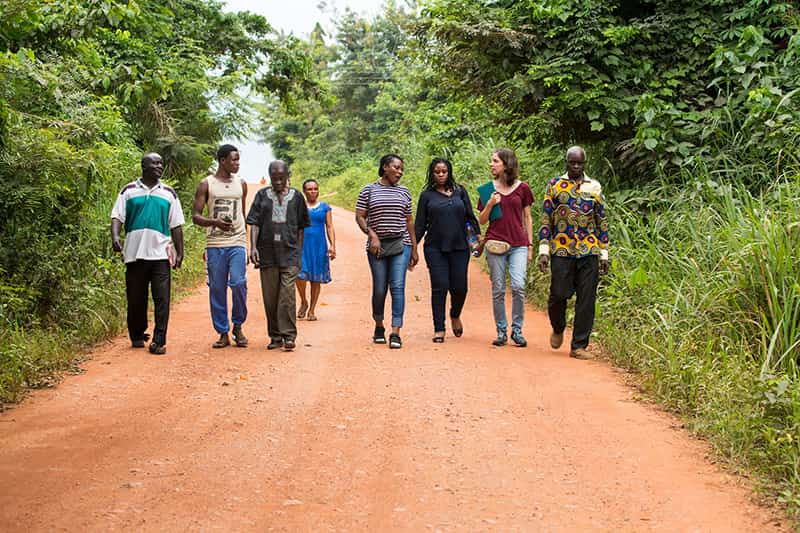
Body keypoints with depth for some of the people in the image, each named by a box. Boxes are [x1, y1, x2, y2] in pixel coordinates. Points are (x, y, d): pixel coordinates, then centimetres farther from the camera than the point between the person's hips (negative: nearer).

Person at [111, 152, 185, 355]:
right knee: (136, 298, 7)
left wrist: (179, 252, 8)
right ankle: (137, 336, 23)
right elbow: (117, 217, 2)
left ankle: (159, 341, -5)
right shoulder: (129, 191, 8)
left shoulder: (169, 193, 12)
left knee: (162, 299, -7)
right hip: (135, 253, 0)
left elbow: (176, 225, 13)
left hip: (160, 253, 0)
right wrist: (115, 236, -17)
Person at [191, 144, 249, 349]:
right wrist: (215, 222, -19)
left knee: (239, 283, -14)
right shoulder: (206, 184, 3)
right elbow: (195, 216, 0)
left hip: (237, 243, 1)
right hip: (215, 244, -1)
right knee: (217, 289, 1)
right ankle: (223, 333, 10)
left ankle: (238, 326, 5)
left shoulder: (241, 184, 13)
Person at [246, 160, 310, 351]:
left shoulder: (296, 197, 9)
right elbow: (254, 223, 4)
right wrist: (253, 247, -9)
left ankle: (288, 335, -7)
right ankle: (275, 336, 13)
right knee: (270, 296, 5)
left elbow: (301, 227, 12)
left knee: (287, 294, -11)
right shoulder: (262, 195, 8)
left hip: (289, 253, -1)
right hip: (267, 253, 1)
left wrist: (299, 253, 8)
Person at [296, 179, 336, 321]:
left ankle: (312, 310, 13)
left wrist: (332, 246, -4)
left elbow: (329, 227, 6)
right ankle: (303, 302, 10)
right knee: (300, 274, -14)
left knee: (316, 279, 3)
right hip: (302, 245, -1)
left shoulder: (325, 207, 8)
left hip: (319, 245, 1)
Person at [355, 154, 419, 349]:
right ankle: (379, 326, 26)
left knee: (398, 287, -9)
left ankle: (395, 333, -11)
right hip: (377, 246, -1)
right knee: (379, 289, 4)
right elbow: (359, 217, 2)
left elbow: (409, 221, 15)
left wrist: (414, 248, 13)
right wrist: (372, 235, -13)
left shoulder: (403, 192, 13)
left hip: (400, 245, 1)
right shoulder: (368, 190, 4)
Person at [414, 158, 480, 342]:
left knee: (459, 287, -1)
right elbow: (420, 225, 8)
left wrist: (478, 236, 1)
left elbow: (470, 216, 13)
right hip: (435, 249, -1)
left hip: (459, 248, 1)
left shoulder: (460, 191, 11)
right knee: (439, 287, -6)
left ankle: (455, 315, 30)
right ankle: (439, 329, 3)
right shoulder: (427, 195, 7)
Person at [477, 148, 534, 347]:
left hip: (518, 245, -1)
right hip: (495, 244, 1)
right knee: (498, 290, 3)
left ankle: (517, 330, 0)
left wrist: (530, 245, 7)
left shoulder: (522, 188, 5)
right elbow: (482, 220, 10)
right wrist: (490, 204, -9)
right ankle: (501, 331, 14)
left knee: (518, 286, -14)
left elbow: (527, 218, 10)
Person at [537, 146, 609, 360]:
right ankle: (558, 329, 28)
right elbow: (546, 220, 4)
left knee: (586, 299, -1)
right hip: (561, 251, -1)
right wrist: (543, 250, -4)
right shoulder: (554, 185, 6)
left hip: (589, 252, 2)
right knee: (559, 294, -3)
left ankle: (579, 346, 7)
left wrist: (604, 253, 7)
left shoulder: (595, 187, 10)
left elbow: (602, 222, 12)